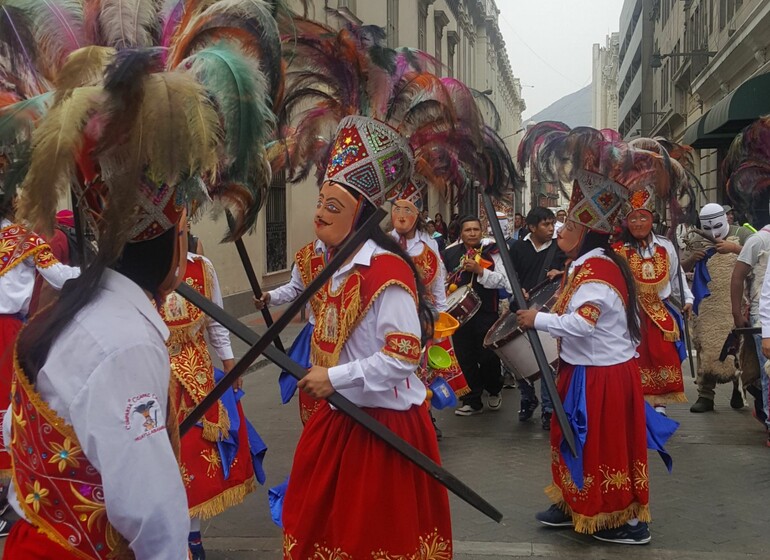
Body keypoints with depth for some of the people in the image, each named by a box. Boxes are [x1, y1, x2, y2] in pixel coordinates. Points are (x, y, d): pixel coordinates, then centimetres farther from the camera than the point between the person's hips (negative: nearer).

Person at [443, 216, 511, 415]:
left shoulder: (490, 251, -1)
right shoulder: (450, 254, 8)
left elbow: (502, 280, -9)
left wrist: (479, 270, -18)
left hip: (486, 314, -3)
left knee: (488, 356, -2)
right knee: (465, 359, 6)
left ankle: (494, 391, 27)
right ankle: (472, 401, 18)